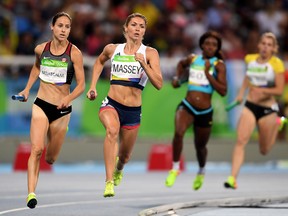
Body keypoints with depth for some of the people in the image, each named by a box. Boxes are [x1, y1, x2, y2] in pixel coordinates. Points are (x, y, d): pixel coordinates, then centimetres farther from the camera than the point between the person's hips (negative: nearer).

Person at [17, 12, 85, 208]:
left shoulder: (74, 53, -9)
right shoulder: (41, 49, 0)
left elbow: (81, 85, -9)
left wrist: (68, 98, -26)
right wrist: (27, 89, 19)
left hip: (62, 109, -1)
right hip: (41, 105, 1)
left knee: (51, 158, 10)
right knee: (36, 150, -19)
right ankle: (31, 193, -20)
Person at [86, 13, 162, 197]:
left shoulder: (150, 53, -4)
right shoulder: (112, 49, 4)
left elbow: (159, 84, -14)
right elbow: (100, 61, 28)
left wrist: (144, 64, -26)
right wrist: (93, 86, 19)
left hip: (133, 111, 0)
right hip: (111, 104, 0)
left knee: (124, 157, 14)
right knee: (112, 130, -35)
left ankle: (118, 169, 54)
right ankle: (109, 182, -38)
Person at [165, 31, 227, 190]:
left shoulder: (219, 65, -4)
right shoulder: (192, 59, 5)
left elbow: (223, 91, -15)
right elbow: (181, 64, 31)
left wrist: (207, 73, -19)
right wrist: (177, 78, 15)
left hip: (205, 112, 0)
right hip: (187, 106, 0)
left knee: (200, 146, 15)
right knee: (178, 133, -29)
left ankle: (201, 172, 47)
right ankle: (175, 168, -12)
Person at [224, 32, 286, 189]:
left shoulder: (277, 64, -12)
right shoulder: (250, 59, 1)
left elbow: (279, 90, -16)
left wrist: (262, 90, -30)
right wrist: (241, 92, 16)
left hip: (268, 109, -2)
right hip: (250, 106, 2)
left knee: (264, 151, 14)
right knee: (241, 141, -19)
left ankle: (277, 123, 43)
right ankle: (233, 178, -20)